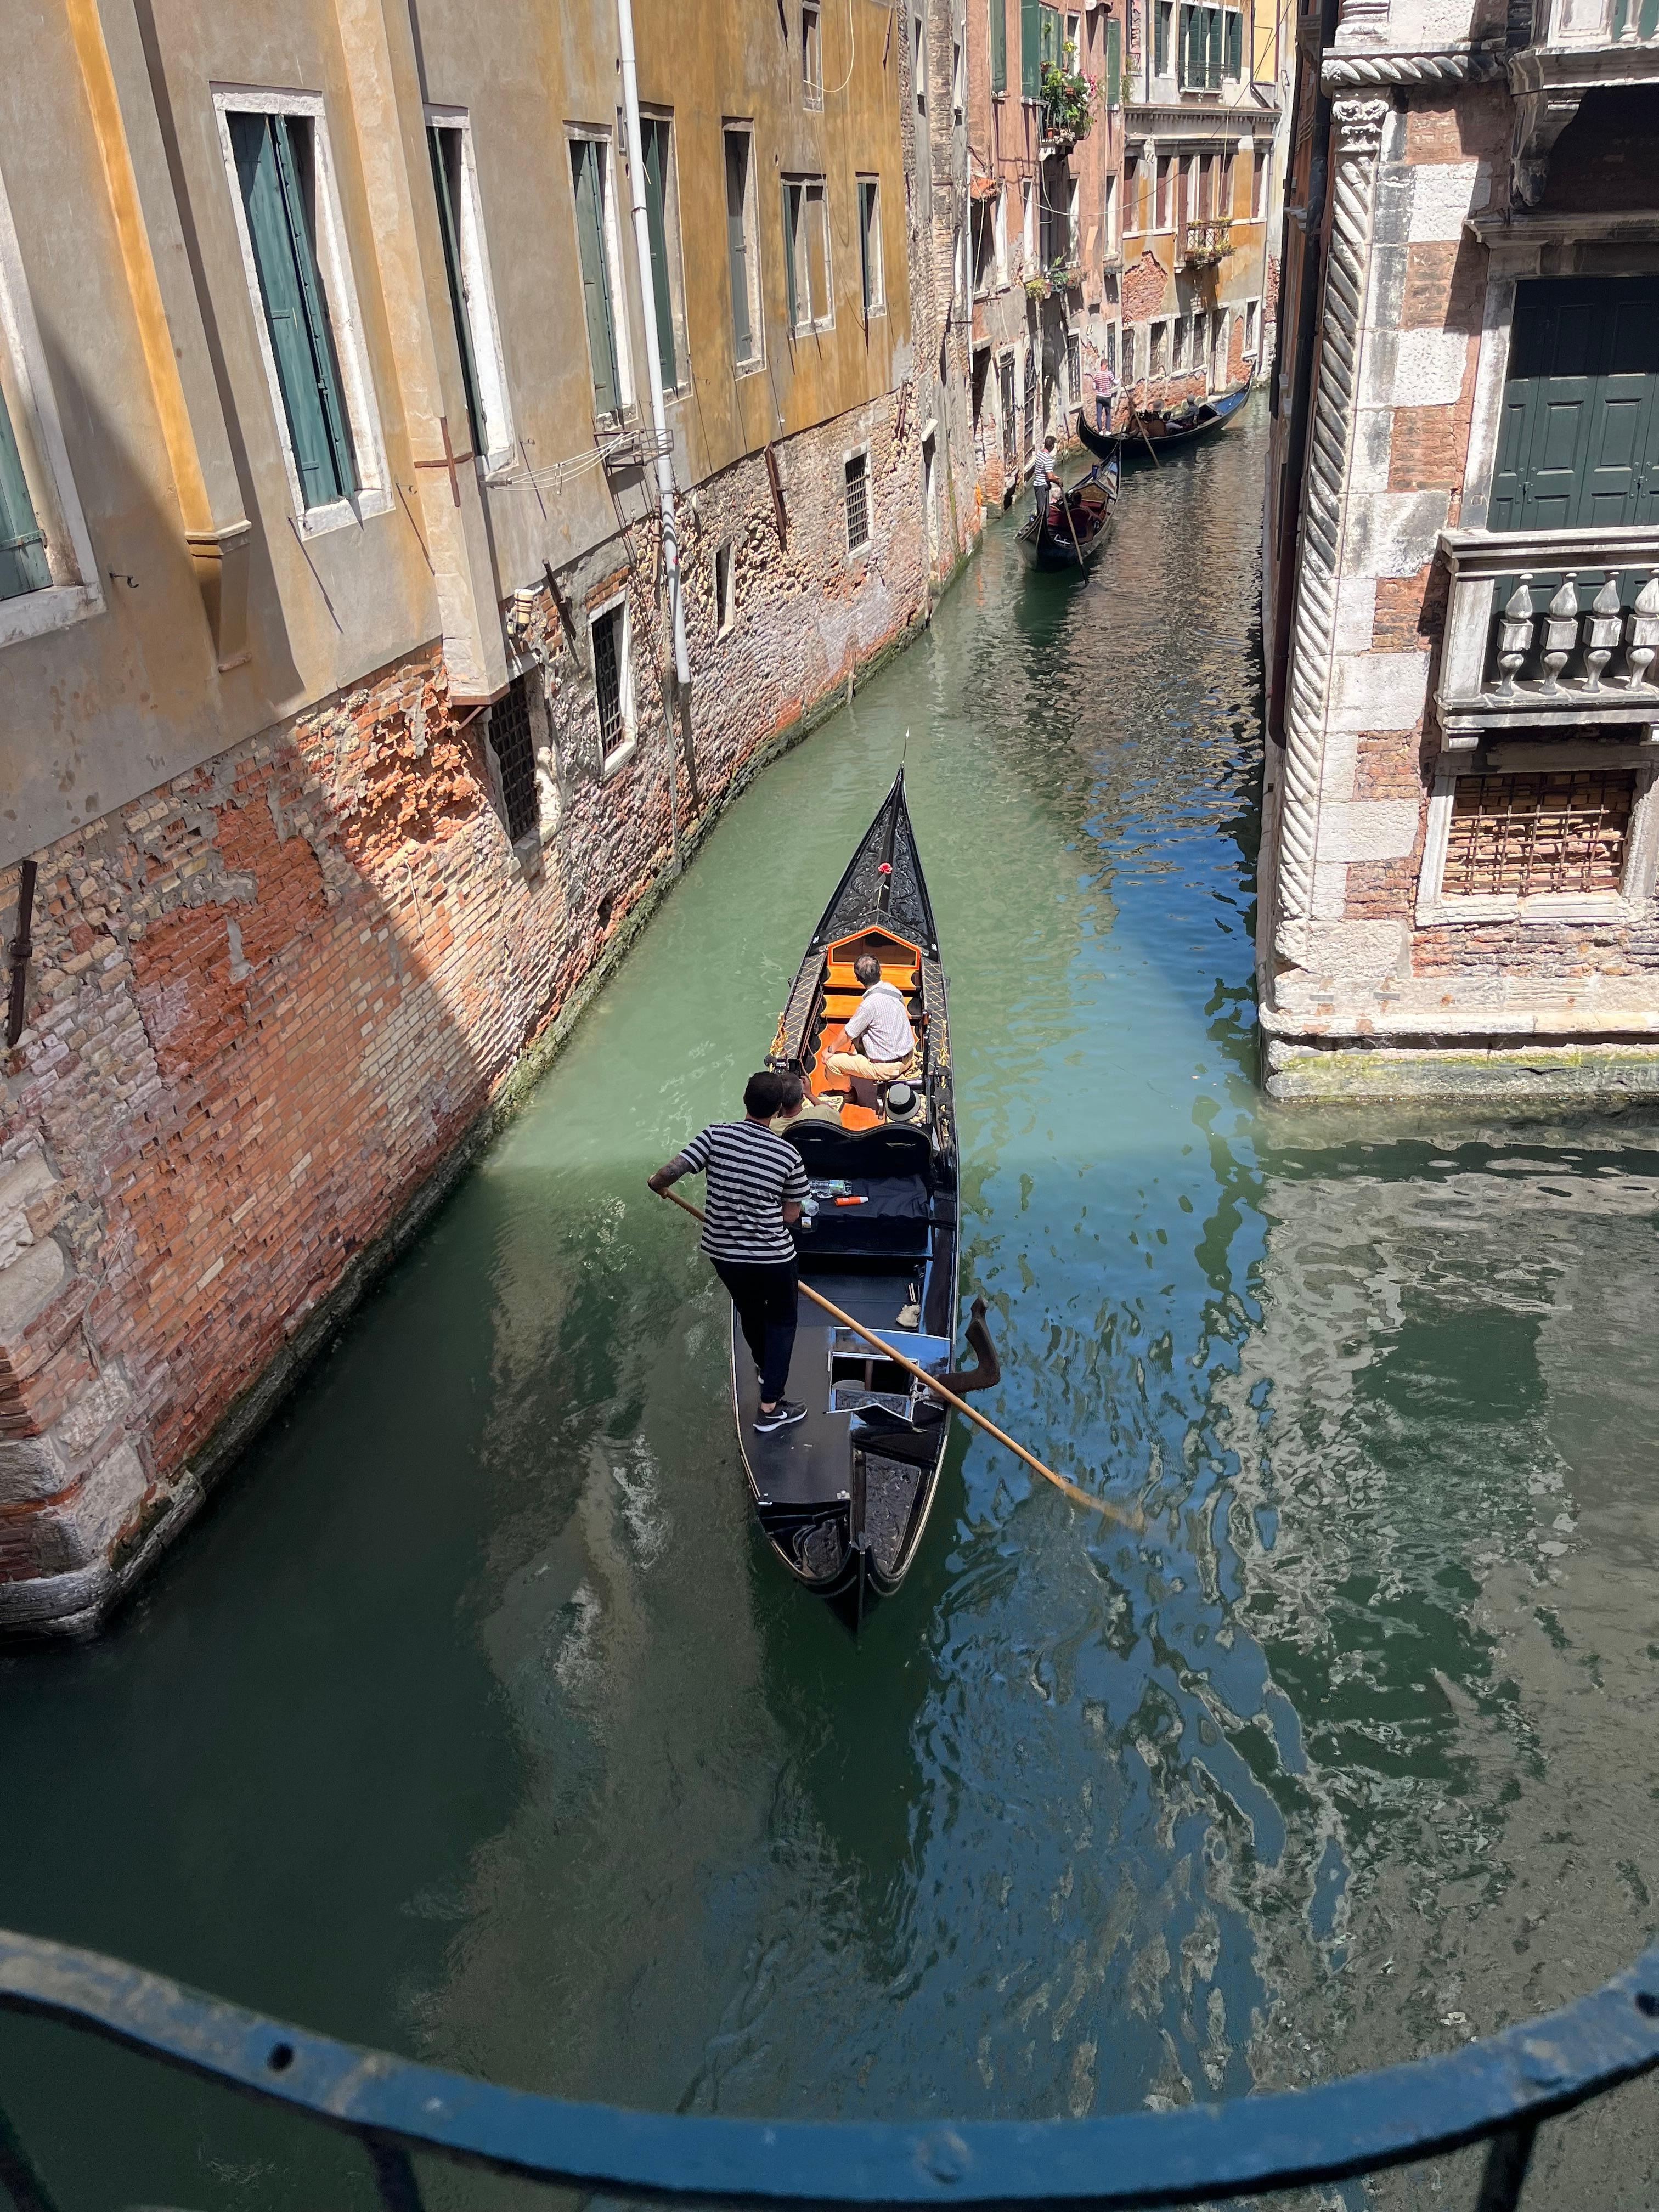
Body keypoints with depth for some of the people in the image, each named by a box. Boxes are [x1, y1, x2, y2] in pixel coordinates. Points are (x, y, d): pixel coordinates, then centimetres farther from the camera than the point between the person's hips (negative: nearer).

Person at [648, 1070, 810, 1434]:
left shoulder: (715, 1135, -15)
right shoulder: (788, 1154, -15)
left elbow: (670, 1172, -19)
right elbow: (791, 1216, -6)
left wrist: (657, 1185, 3)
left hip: (722, 1252, 3)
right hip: (773, 1257, -3)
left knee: (749, 1309, 29)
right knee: (782, 1320, 18)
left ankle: (764, 1367, 57)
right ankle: (770, 1409, 15)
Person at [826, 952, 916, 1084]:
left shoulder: (869, 1004, -25)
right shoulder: (892, 989, -3)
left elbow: (848, 1035, -12)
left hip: (887, 1068, -8)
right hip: (907, 1058, 8)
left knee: (831, 1061, 0)